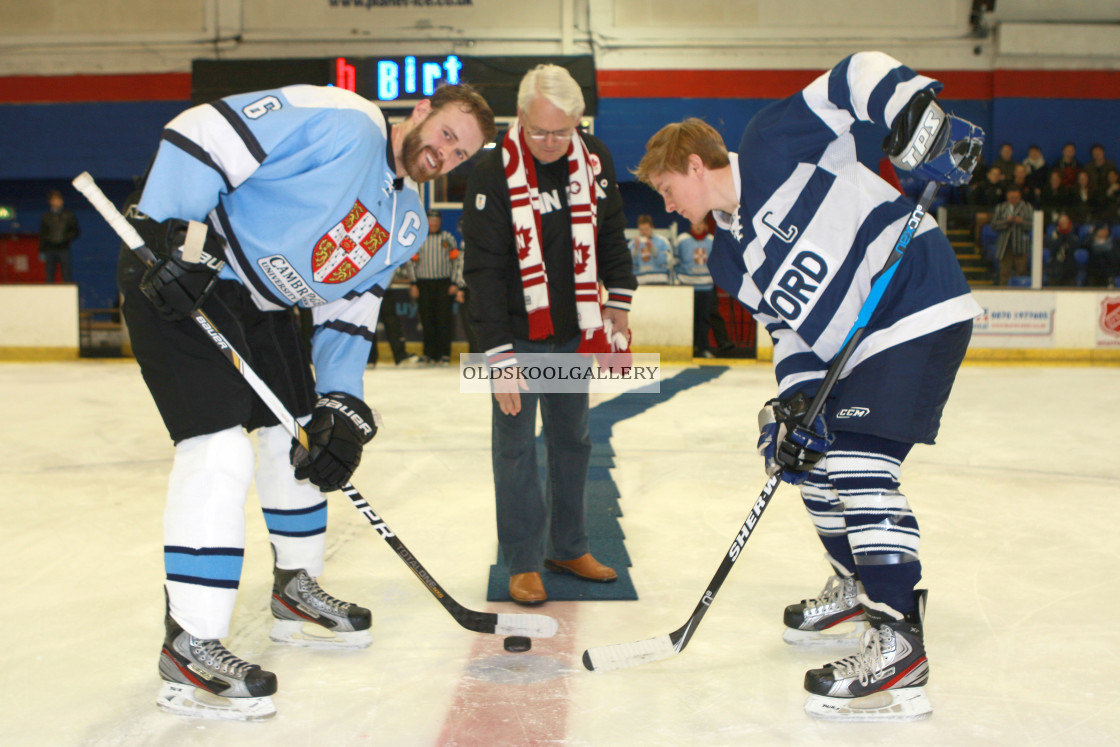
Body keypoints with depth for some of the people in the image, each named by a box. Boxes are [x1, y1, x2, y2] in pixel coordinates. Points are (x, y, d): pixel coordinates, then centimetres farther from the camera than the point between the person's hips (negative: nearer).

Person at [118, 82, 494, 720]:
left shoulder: (408, 224, 9)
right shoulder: (341, 121, -17)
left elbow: (347, 316, 11)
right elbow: (202, 133, -22)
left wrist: (342, 406, 0)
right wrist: (173, 236, -28)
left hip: (261, 302, 10)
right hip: (180, 280, -10)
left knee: (304, 438, 15)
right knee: (220, 450, -17)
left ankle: (297, 593, 34)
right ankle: (190, 645, -8)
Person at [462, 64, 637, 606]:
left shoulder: (594, 159, -3)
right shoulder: (492, 174, -17)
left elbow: (611, 232, 13)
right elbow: (484, 272, -19)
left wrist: (618, 301, 11)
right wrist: (499, 357, -23)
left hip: (573, 328, 5)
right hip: (517, 330, -4)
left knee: (572, 438, 12)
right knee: (515, 445, -2)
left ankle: (569, 548, 26)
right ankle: (524, 562, 10)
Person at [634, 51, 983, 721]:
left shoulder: (771, 146, -8)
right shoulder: (730, 259, 14)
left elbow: (857, 75, -11)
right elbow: (787, 326, 12)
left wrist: (914, 108, -28)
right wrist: (796, 397, -4)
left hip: (921, 310, -10)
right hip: (853, 348, 10)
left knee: (859, 464, -18)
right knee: (813, 458, 16)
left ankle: (900, 647, -15)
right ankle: (857, 583, 39)